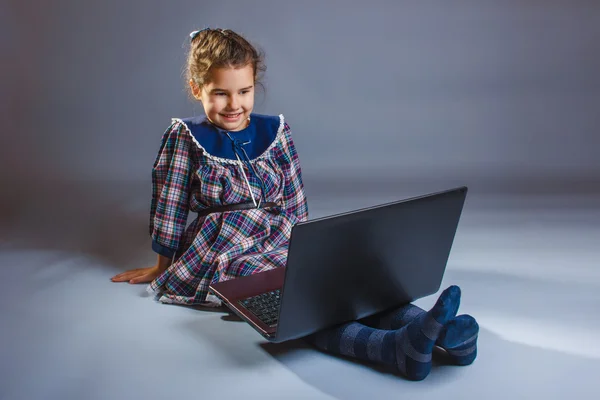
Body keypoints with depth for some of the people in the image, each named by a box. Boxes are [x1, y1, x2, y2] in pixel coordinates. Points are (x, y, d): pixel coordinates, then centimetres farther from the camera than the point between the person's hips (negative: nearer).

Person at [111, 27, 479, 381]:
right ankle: (395, 347, -57)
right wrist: (163, 267, 12)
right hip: (225, 252, -4)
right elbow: (169, 205, 6)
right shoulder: (186, 137, 1)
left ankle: (440, 332, -47)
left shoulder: (274, 130, 10)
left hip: (282, 243, 4)